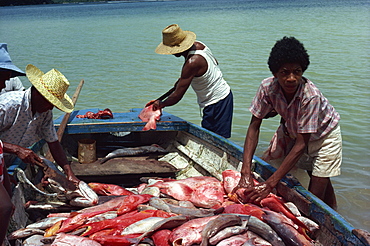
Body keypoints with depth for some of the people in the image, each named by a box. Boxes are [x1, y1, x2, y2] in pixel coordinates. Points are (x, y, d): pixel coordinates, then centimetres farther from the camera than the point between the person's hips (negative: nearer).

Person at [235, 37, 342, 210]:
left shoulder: (311, 95, -38)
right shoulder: (268, 87, -27)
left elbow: (301, 144, -37)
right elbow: (254, 126, -24)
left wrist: (270, 184, -43)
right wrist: (246, 173, -35)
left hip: (323, 133, -4)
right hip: (291, 129, 4)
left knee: (317, 192, -7)